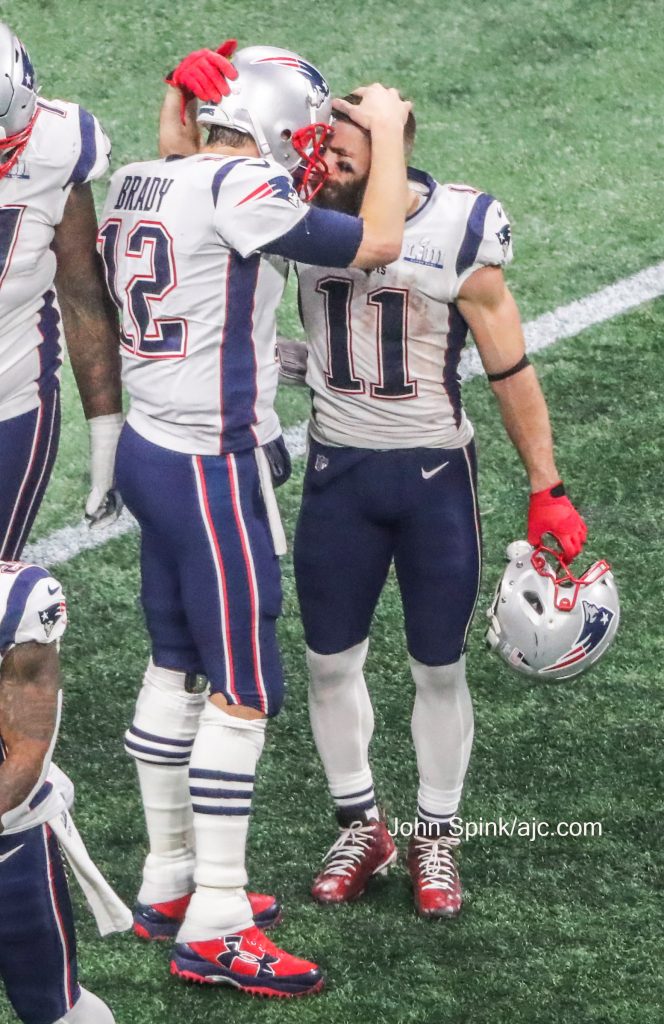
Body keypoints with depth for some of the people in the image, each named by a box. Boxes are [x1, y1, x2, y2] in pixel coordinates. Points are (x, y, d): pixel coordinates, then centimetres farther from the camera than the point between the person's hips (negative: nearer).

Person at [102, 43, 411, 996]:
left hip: (151, 447, 9)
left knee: (175, 669, 17)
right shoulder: (237, 190, -18)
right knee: (243, 692, -2)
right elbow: (377, 244, -12)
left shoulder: (138, 185, 7)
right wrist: (387, 129, -1)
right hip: (214, 467, -9)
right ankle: (215, 927, 2)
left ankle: (167, 881, 26)